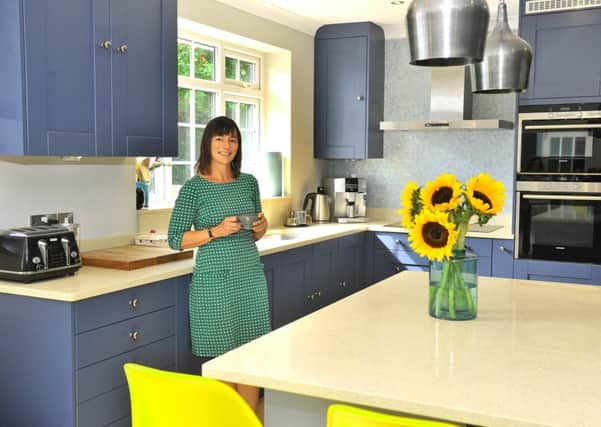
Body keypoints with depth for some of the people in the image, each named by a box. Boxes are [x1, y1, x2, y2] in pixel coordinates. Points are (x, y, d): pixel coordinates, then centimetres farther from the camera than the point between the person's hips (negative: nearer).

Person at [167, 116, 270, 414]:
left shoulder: (249, 182, 8)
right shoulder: (194, 187, -6)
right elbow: (175, 240, -8)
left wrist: (261, 227, -4)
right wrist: (216, 231, -19)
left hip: (251, 278, 5)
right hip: (214, 282, -4)